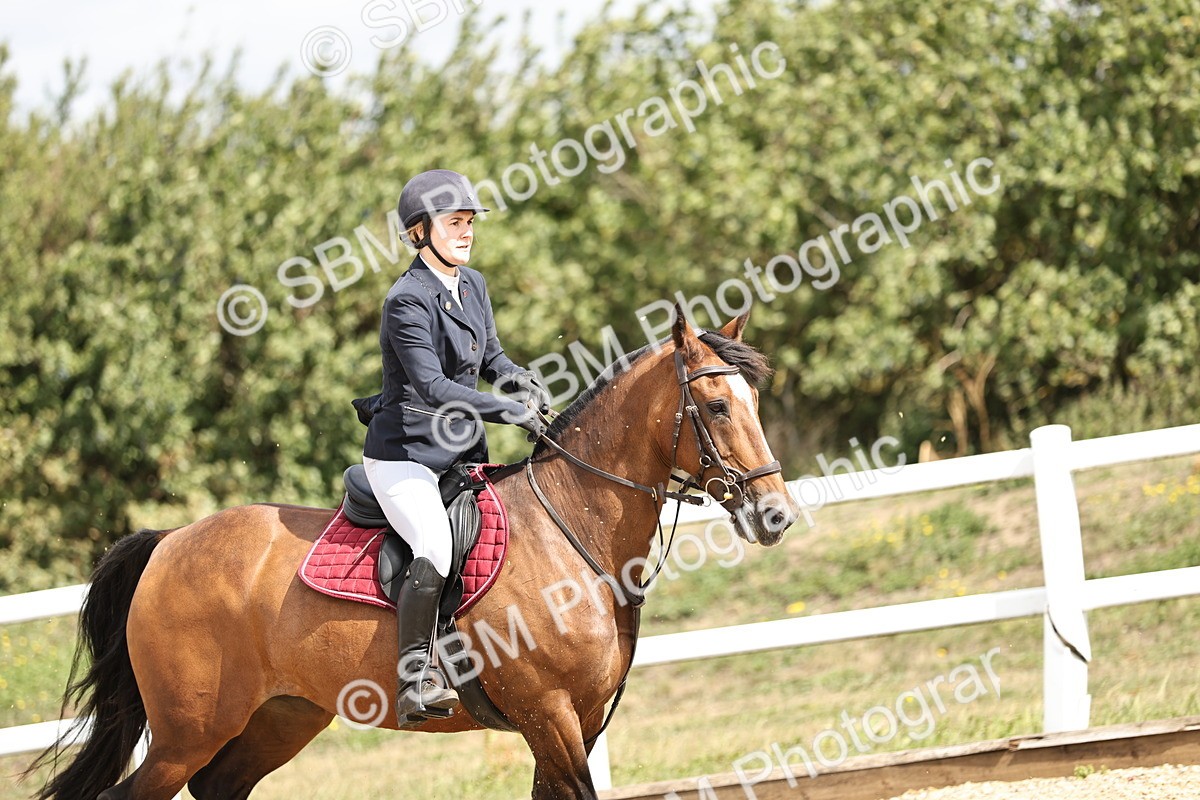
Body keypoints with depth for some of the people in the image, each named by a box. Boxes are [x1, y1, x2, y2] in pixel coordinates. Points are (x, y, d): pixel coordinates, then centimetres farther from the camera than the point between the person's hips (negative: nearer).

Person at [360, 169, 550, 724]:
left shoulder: (473, 285, 9)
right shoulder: (408, 301, -16)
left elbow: (489, 356, 21)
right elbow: (432, 386, -24)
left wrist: (515, 377, -1)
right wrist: (507, 410, -28)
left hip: (463, 452, 9)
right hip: (404, 455, -9)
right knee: (436, 548, -29)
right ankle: (415, 680, -27)